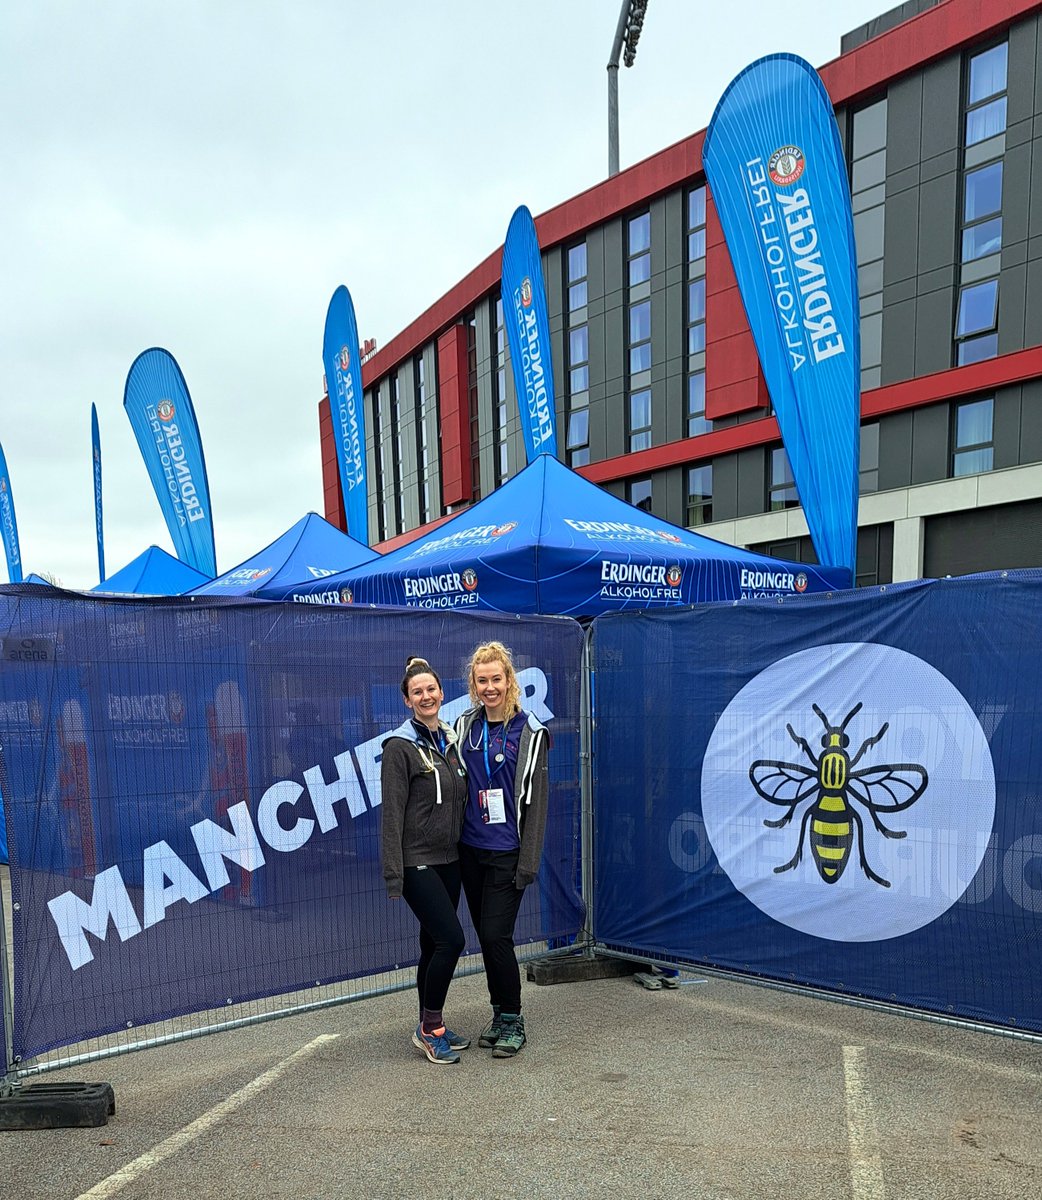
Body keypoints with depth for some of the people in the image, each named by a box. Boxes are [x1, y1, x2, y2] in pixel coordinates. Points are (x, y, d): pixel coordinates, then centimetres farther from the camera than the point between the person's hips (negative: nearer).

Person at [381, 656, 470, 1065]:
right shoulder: (400, 747, -12)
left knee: (434, 943, 13)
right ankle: (431, 1028, 6)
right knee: (452, 938, -11)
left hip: (449, 860, 7)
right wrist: (393, 873, -16)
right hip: (417, 862, -7)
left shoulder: (449, 740, 10)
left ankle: (429, 1028, 26)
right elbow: (392, 813, -14)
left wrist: (464, 852, 14)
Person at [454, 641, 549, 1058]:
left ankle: (512, 1020, 12)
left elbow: (536, 800, -8)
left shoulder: (530, 733, -7)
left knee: (496, 935, -6)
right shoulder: (465, 726, 5)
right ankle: (499, 1014, 27)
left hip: (507, 852, -5)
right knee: (486, 935, 12)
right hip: (470, 850, 5)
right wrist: (452, 842, 7)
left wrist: (529, 861, -12)